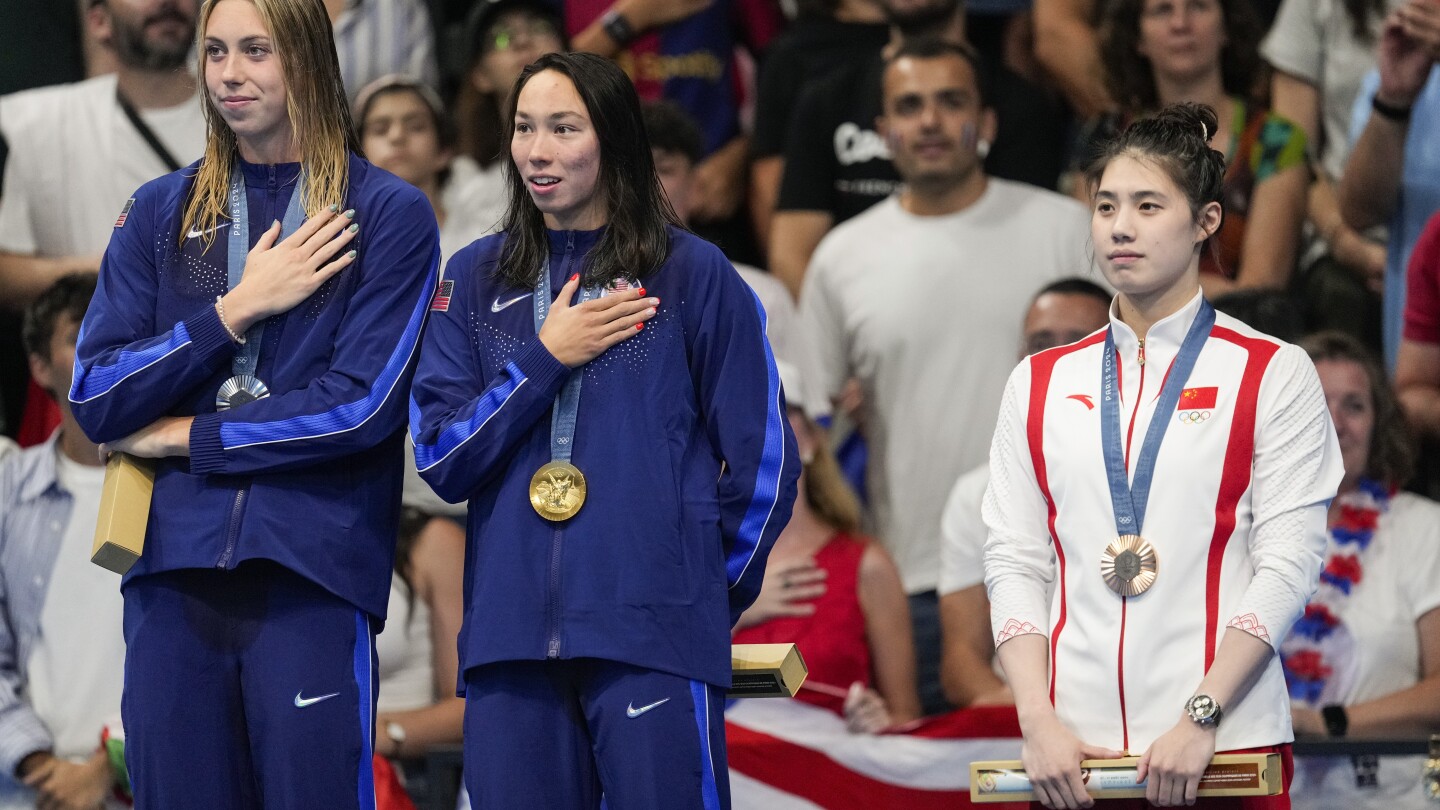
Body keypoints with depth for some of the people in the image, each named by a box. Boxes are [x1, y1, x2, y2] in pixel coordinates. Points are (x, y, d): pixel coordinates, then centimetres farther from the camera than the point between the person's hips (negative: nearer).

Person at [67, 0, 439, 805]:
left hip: (313, 575, -3)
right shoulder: (160, 214, 14)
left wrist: (185, 438, -2)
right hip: (173, 568, 3)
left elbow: (363, 401, -7)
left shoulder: (388, 213, 4)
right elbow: (95, 401, 5)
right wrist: (238, 310, -4)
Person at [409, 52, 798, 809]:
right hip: (508, 631, 3)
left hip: (653, 635, -3)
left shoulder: (693, 275, 4)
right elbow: (440, 458, 5)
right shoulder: (476, 281, 12)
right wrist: (544, 360, -3)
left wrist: (715, 590, 9)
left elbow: (763, 460, 6)